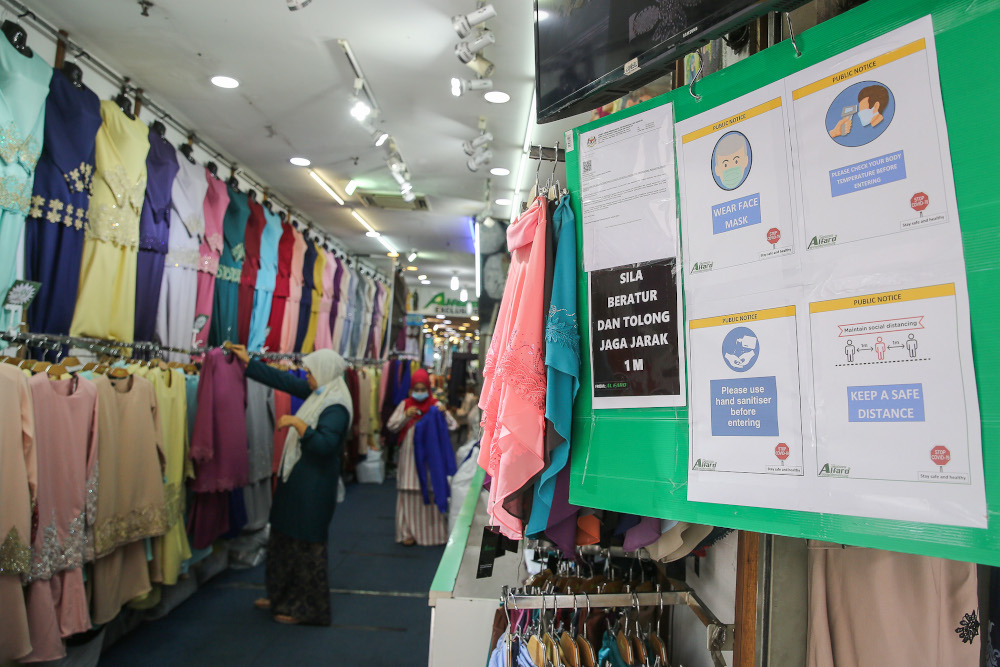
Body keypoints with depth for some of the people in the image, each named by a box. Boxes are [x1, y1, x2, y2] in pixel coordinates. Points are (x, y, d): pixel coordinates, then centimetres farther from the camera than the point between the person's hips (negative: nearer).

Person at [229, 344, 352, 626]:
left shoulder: (336, 407, -21)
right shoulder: (319, 393, 6)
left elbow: (325, 445, -30)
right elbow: (282, 380, 14)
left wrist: (299, 424, -31)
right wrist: (248, 362, 17)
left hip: (313, 485, -10)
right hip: (297, 478, 10)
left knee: (307, 543, 3)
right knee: (286, 536, 20)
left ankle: (307, 608, 19)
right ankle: (282, 595, 37)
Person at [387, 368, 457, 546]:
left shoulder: (435, 405, 3)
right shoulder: (405, 405, 5)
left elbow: (453, 426, -2)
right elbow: (391, 426, 2)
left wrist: (444, 414, -21)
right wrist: (405, 417, -14)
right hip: (409, 456, 1)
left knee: (431, 493, 2)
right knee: (409, 494, 2)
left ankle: (431, 532, 14)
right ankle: (408, 532, 13)